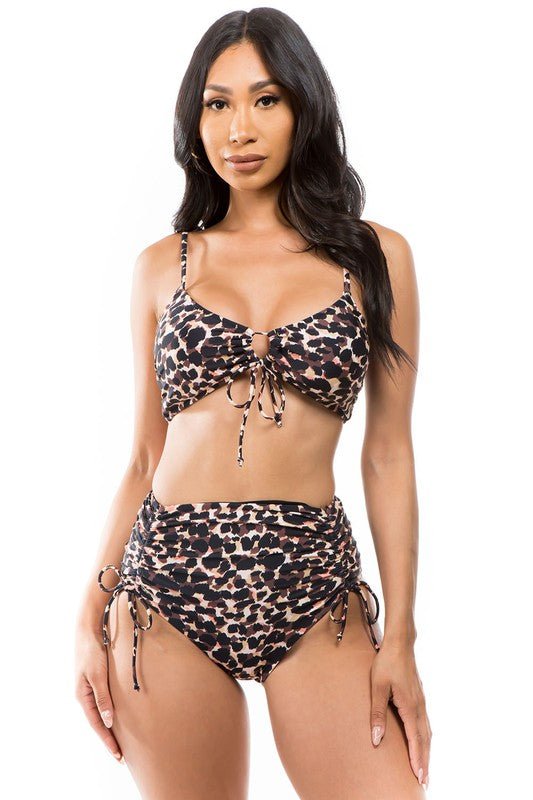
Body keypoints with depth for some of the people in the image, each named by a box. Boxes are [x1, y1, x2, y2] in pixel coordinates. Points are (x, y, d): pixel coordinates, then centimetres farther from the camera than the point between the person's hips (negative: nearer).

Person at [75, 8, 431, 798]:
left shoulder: (375, 257, 4)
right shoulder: (163, 266, 9)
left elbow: (388, 455, 3)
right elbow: (143, 457, 11)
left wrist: (399, 638, -2)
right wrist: (91, 617, 6)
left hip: (316, 593, -1)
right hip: (168, 584, 1)